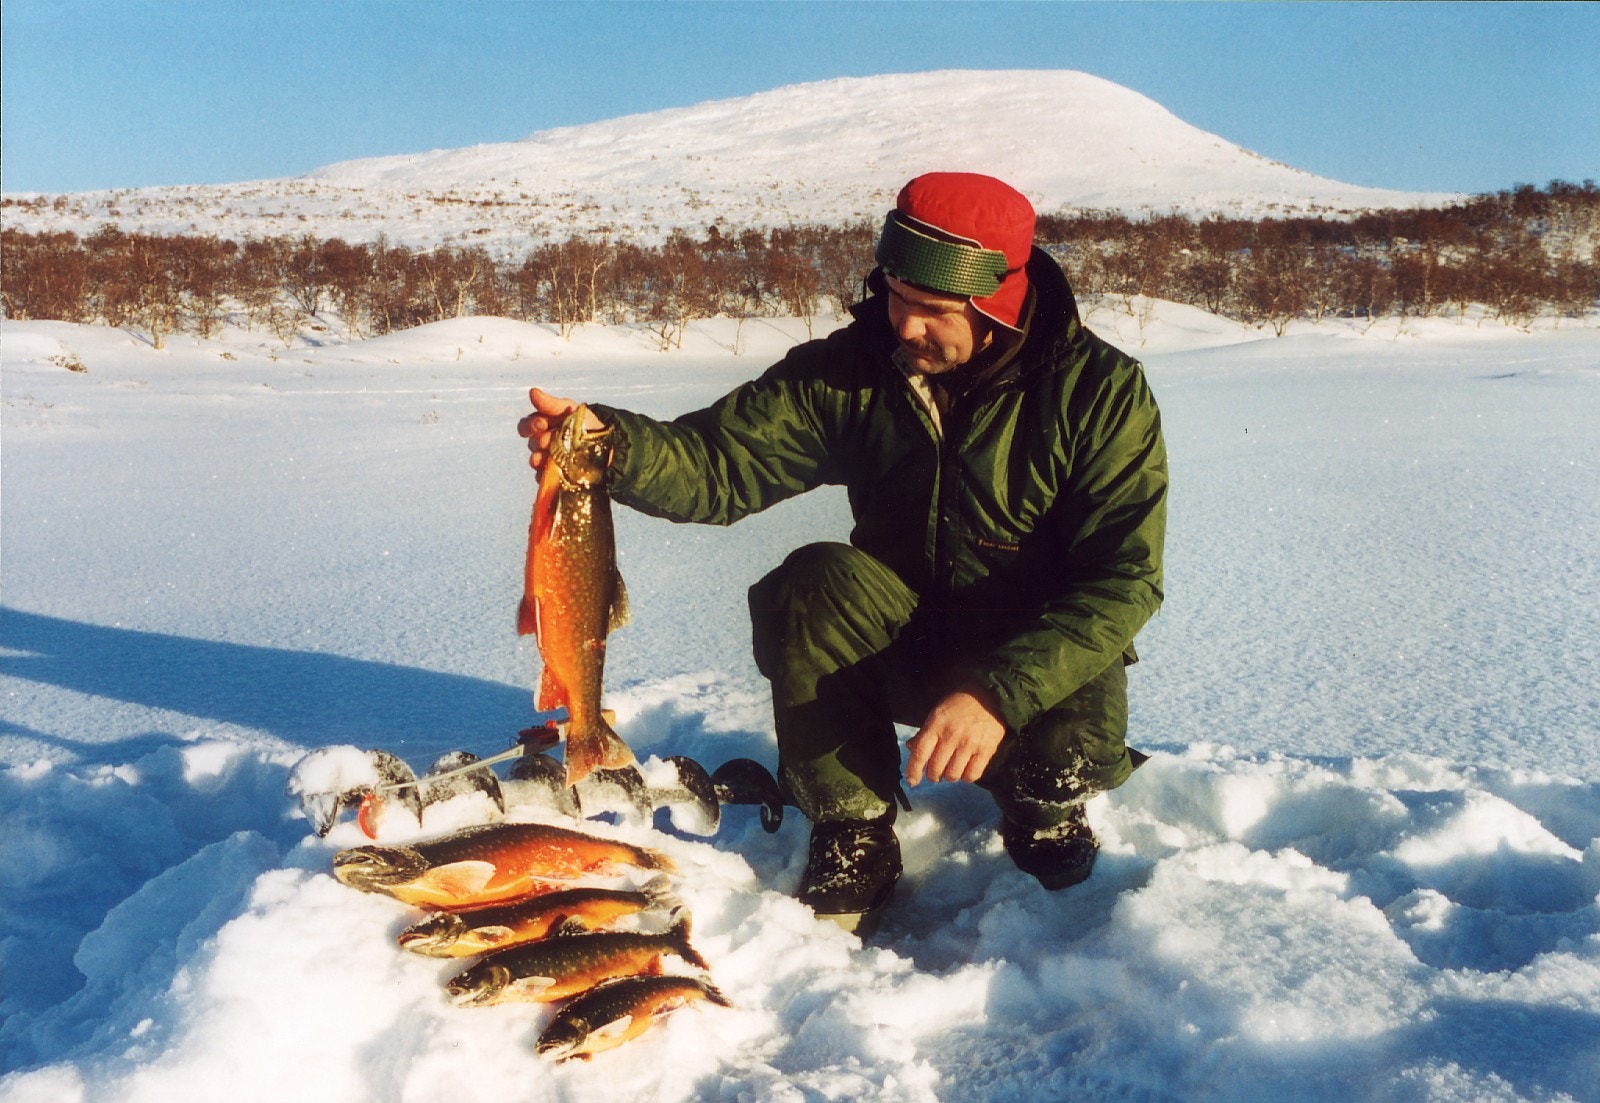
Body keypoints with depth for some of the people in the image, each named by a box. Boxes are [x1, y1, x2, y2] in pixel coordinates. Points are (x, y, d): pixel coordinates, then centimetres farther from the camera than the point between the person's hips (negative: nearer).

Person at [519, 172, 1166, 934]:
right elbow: (726, 461, -16)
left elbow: (1125, 577, -22)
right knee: (811, 584, -28)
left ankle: (1043, 811, 7)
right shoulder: (849, 371, -10)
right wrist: (614, 446, -37)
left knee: (1070, 743, -33)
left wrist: (1000, 692, -35)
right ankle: (854, 838, -10)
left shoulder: (1101, 391, -18)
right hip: (901, 644, 2)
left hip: (1037, 658, -2)